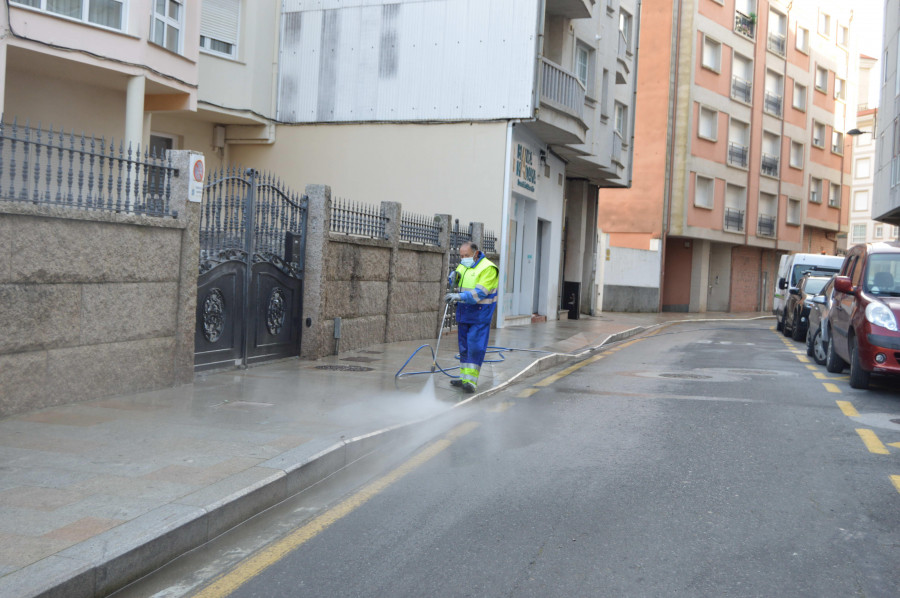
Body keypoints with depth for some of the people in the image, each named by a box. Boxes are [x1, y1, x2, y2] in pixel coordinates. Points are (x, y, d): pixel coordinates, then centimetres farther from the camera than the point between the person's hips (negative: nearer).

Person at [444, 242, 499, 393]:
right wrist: (453, 276, 0)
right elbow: (454, 284, 23)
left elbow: (479, 293, -23)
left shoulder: (488, 268, -14)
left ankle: (471, 381, -12)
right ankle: (464, 377, 22)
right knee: (464, 346, 12)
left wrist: (459, 296, -32)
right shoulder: (463, 266, 12)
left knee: (475, 347, -12)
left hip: (480, 315, -8)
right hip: (463, 314, 8)